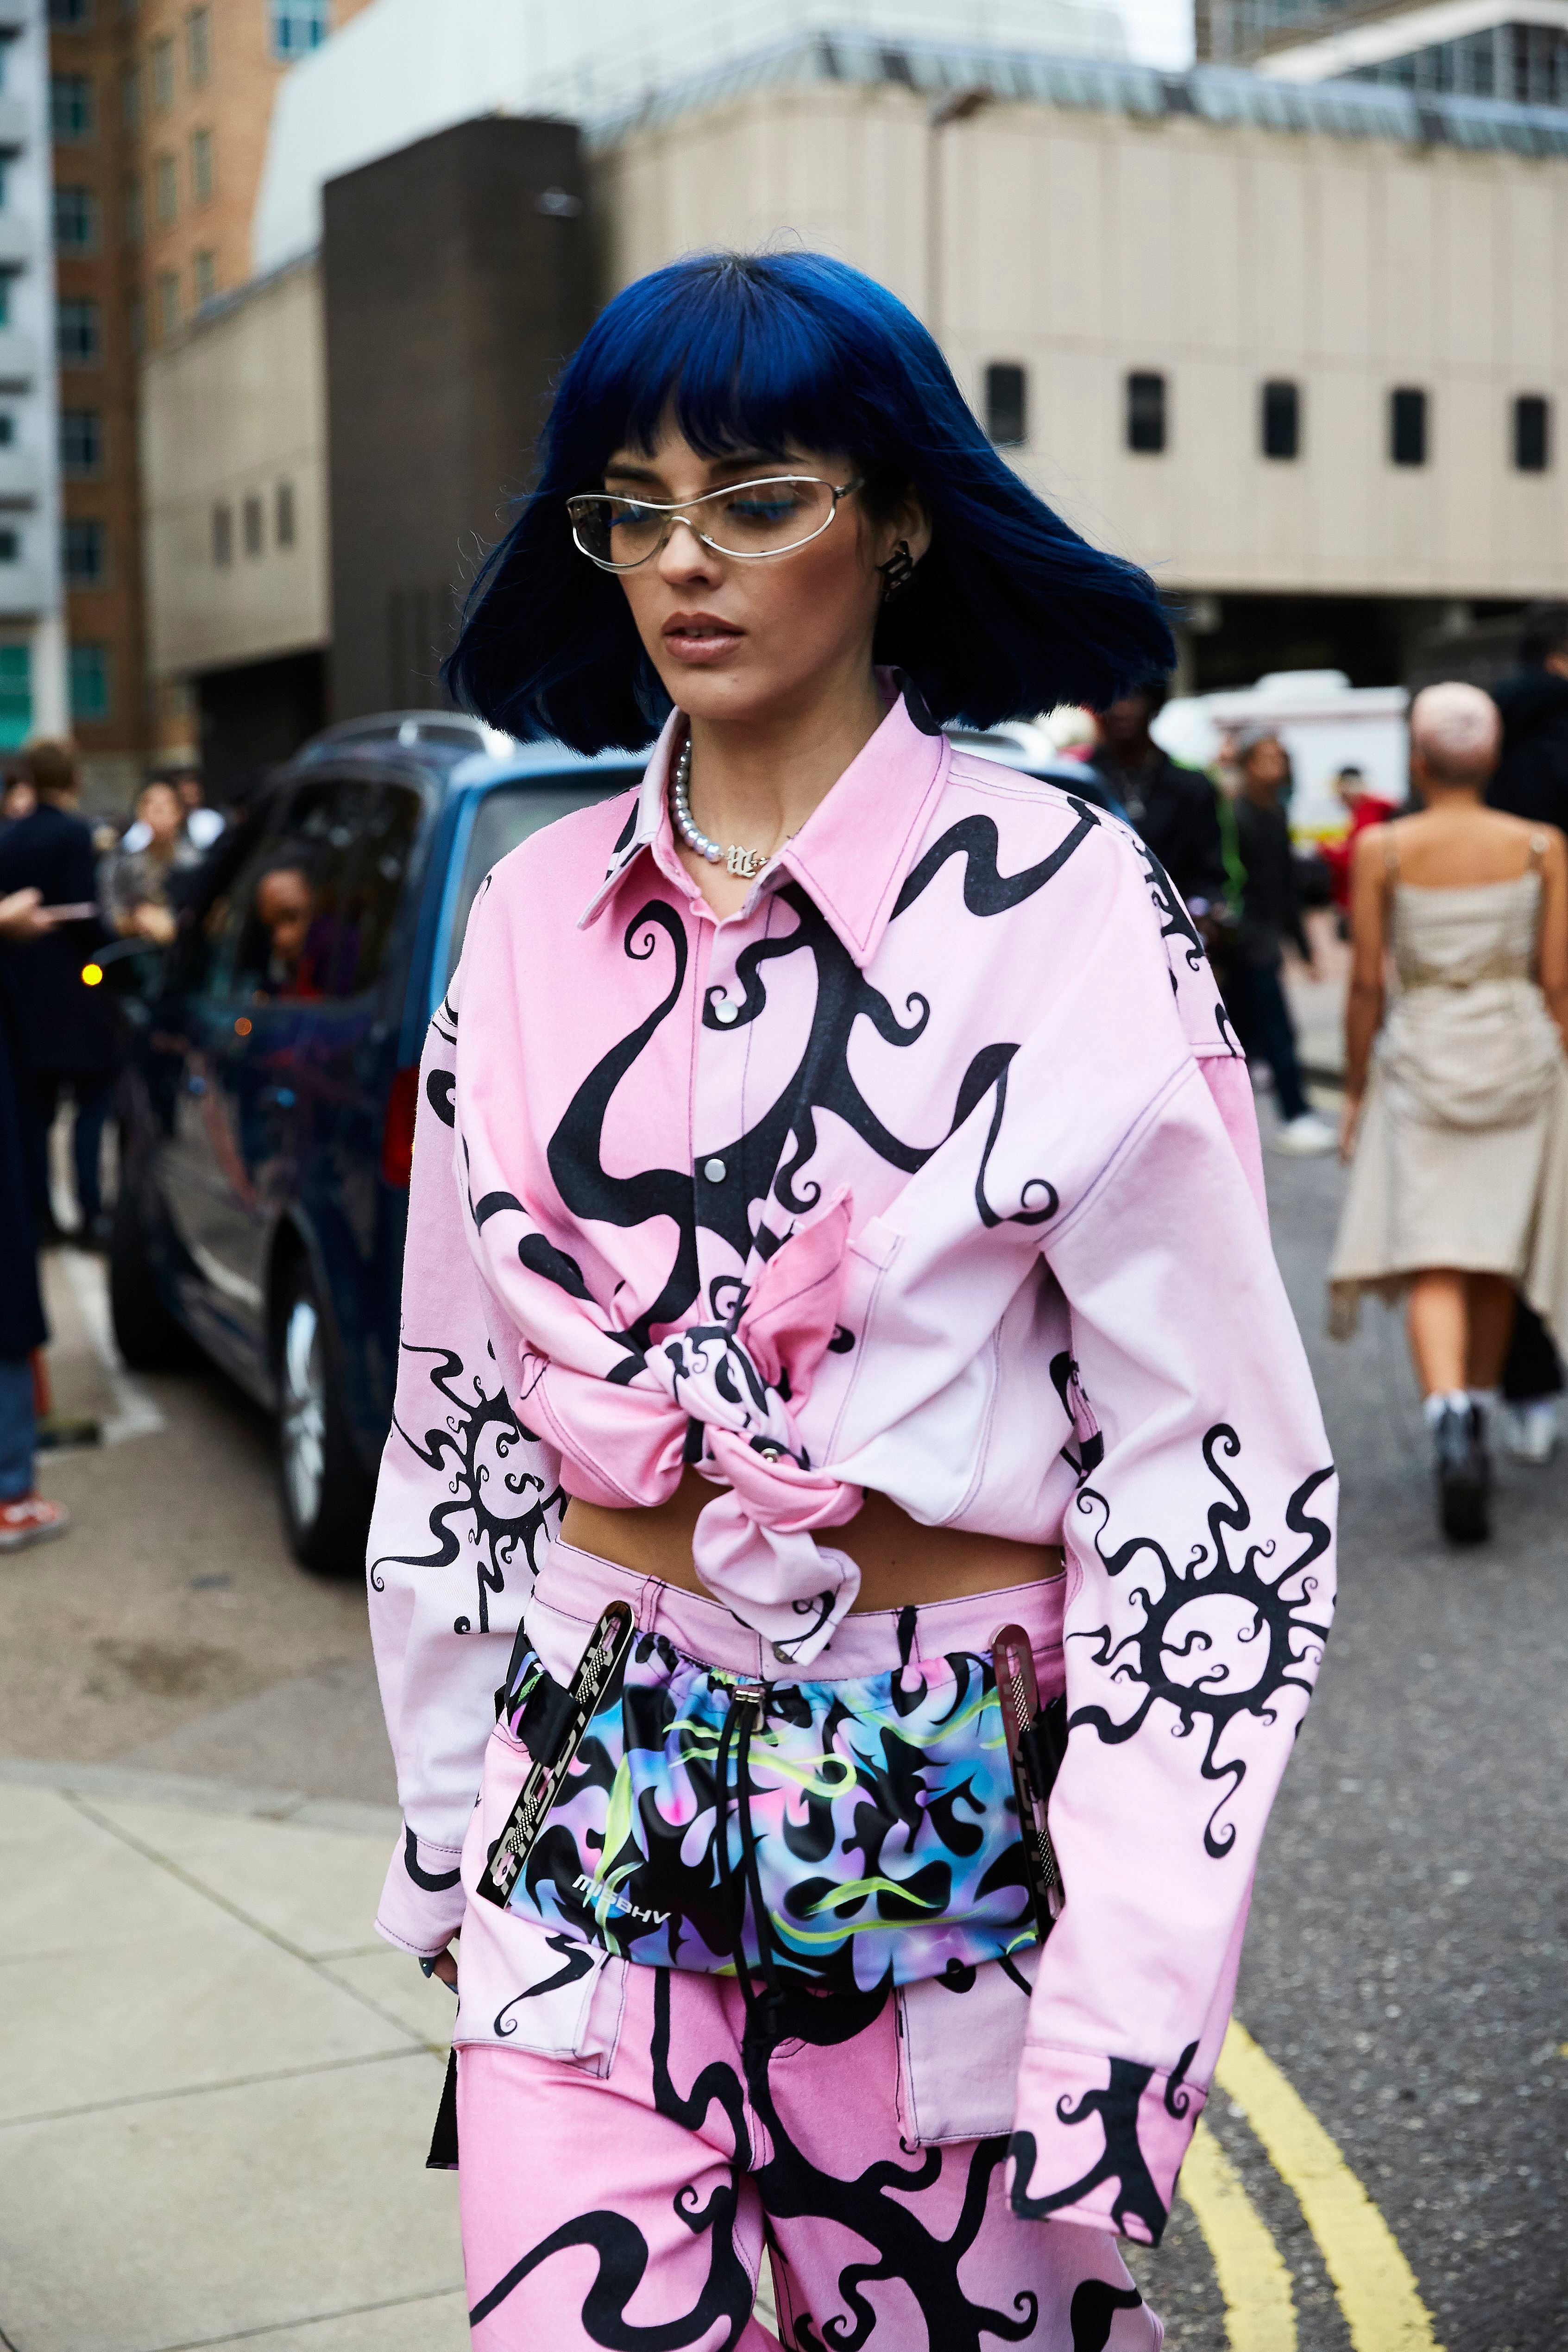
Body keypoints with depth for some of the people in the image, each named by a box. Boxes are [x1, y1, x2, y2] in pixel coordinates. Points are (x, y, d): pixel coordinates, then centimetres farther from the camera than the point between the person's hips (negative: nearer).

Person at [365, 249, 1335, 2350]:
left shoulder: (1062, 909, -10)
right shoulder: (538, 917, 4)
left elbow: (1212, 1473, -11)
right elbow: (459, 1399, 11)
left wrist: (1127, 1992, -13)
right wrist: (447, 1817, 13)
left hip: (959, 1820, -3)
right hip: (598, 1799, 3)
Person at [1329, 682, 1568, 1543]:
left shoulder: (1382, 849, -4)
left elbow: (1366, 985, -2)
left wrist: (1355, 1091, 7)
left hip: (1422, 1053, -2)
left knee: (1432, 1257, -6)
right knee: (1497, 1254, 15)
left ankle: (1450, 1416, -28)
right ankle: (1478, 1413, 28)